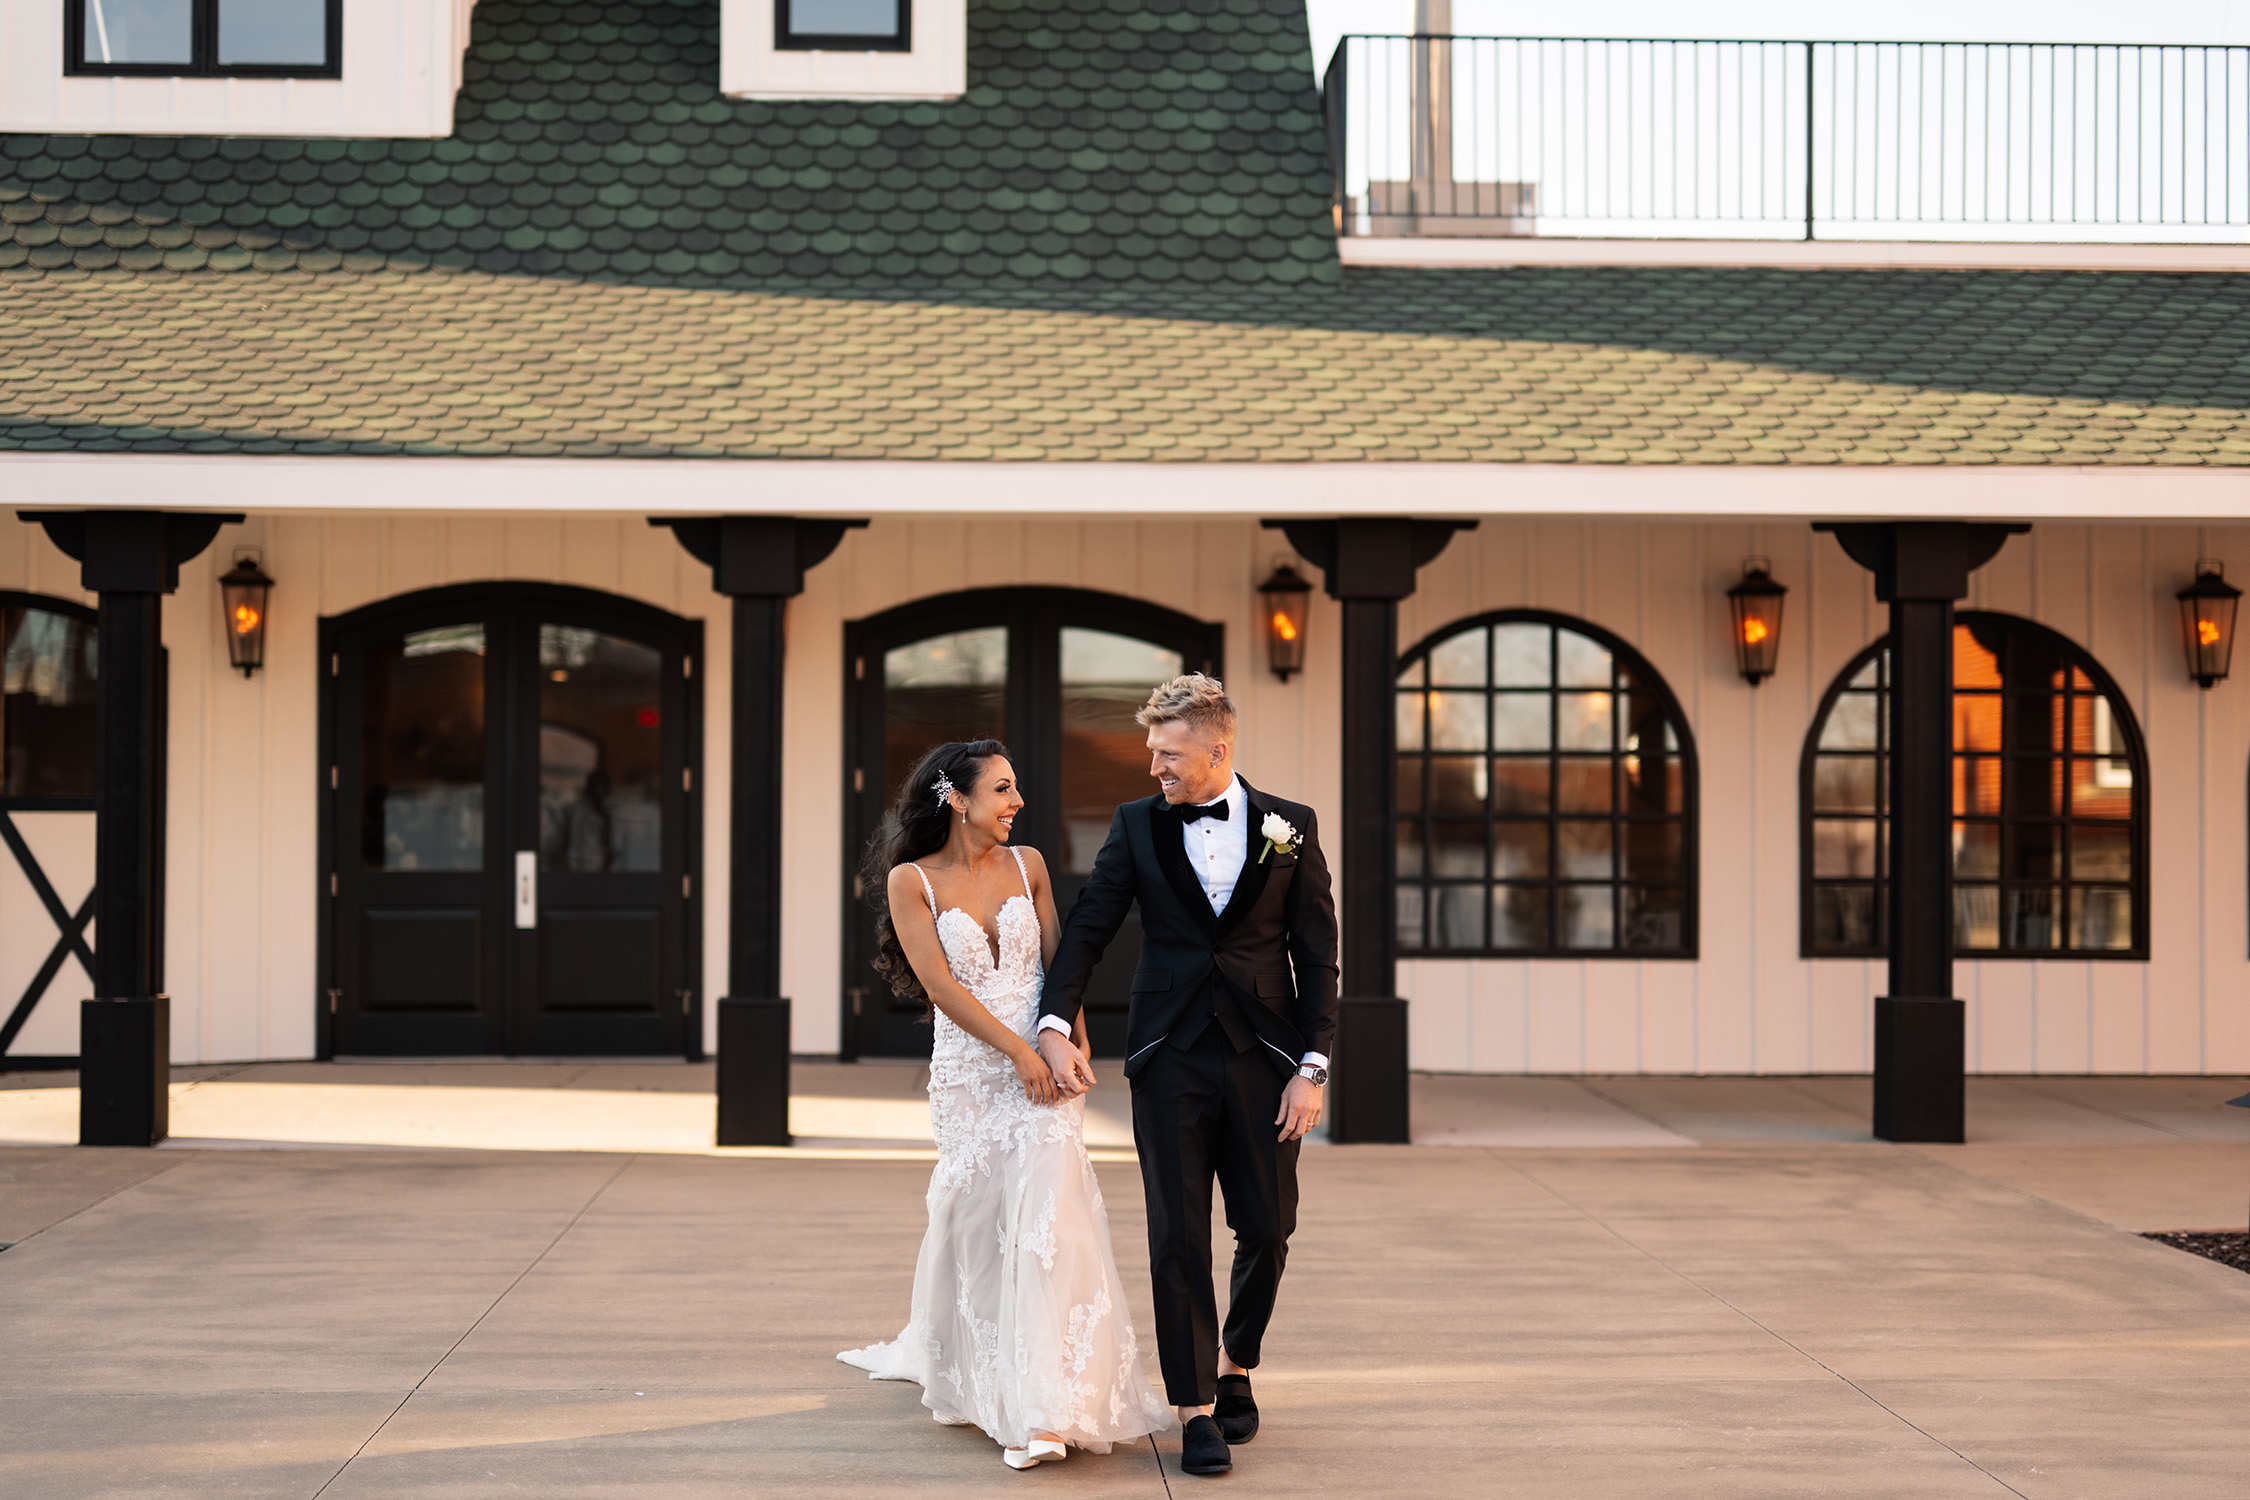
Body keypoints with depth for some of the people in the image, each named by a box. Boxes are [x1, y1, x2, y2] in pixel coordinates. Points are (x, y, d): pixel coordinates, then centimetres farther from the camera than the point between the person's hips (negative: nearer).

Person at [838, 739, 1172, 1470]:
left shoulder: (1027, 864, 7)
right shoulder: (911, 880, -4)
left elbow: (1056, 959, 8)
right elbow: (940, 982, -10)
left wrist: (1073, 1039, -8)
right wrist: (1017, 1051, -16)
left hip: (1042, 1066, 1)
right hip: (968, 1071, -1)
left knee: (1043, 1211, -13)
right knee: (973, 1223, 6)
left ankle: (1043, 1408, -14)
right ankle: (971, 1378, 32)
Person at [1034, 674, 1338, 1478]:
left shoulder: (1290, 827, 1)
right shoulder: (1137, 825, 4)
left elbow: (1317, 954, 2)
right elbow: (1086, 927, 3)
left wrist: (1312, 1067, -5)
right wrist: (1056, 1023, -12)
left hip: (1264, 1058, 0)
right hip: (1171, 1058, 0)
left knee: (1267, 1230, 6)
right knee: (1178, 1239, -1)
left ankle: (1235, 1366, 30)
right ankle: (1197, 1409, 6)